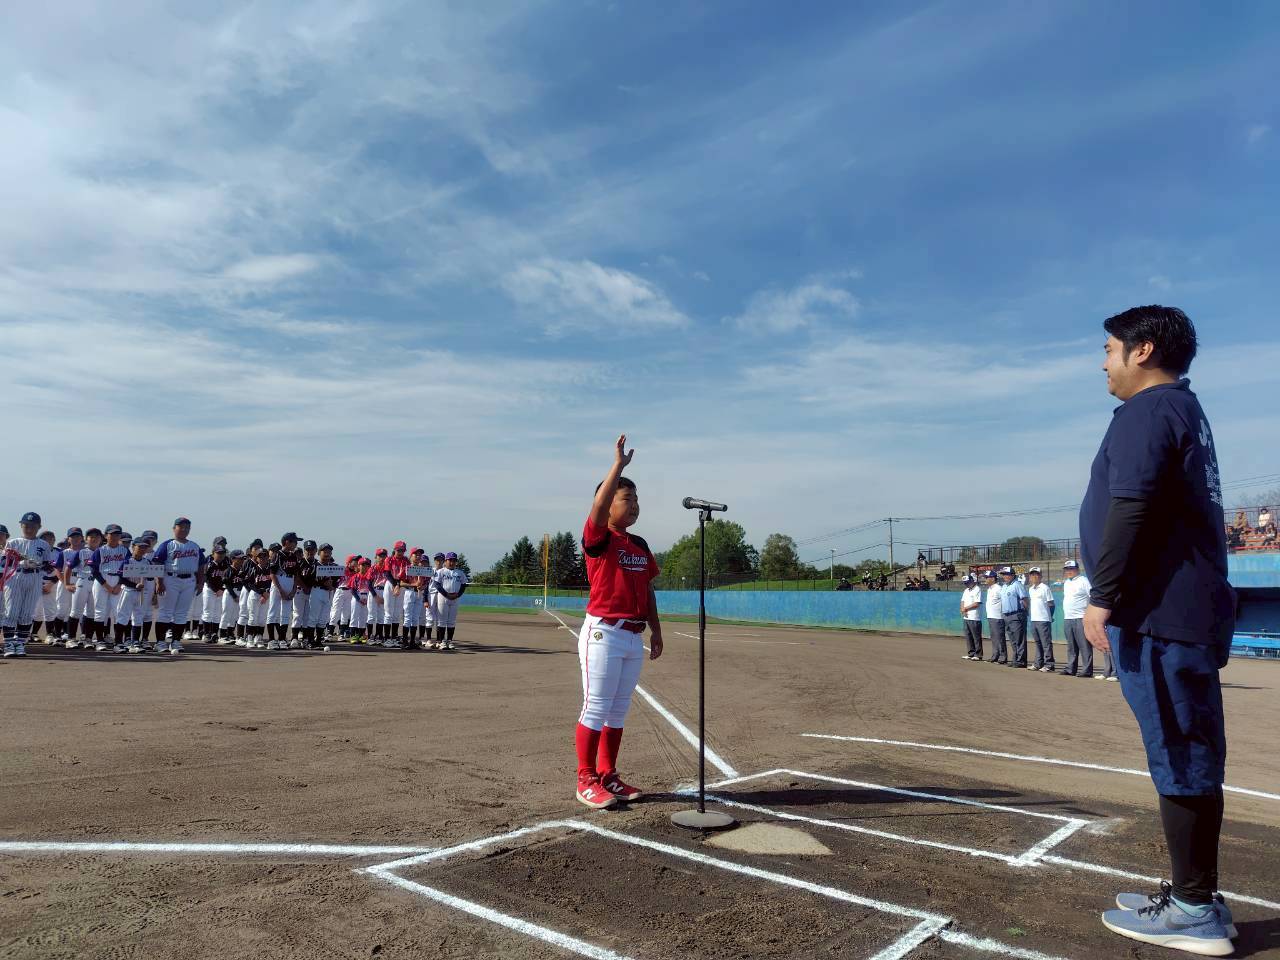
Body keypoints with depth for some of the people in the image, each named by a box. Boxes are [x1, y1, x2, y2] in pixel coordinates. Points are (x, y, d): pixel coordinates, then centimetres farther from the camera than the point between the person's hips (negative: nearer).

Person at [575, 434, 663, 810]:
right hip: (603, 633, -7)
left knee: (619, 711, 14)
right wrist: (619, 464, -25)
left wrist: (656, 631, 15)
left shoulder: (640, 545, 14)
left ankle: (608, 776, 24)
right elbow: (599, 505, -28)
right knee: (596, 709, -2)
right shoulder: (598, 538, -8)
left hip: (634, 637, 8)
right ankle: (586, 781, 9)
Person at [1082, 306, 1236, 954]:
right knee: (1192, 760, 13)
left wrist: (1102, 596, -18)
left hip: (1159, 617, -10)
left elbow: (1130, 510, -21)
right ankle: (1196, 898, 24)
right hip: (1190, 612, 10)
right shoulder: (1186, 410, 22)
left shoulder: (1148, 409, -10)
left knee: (1179, 760, -4)